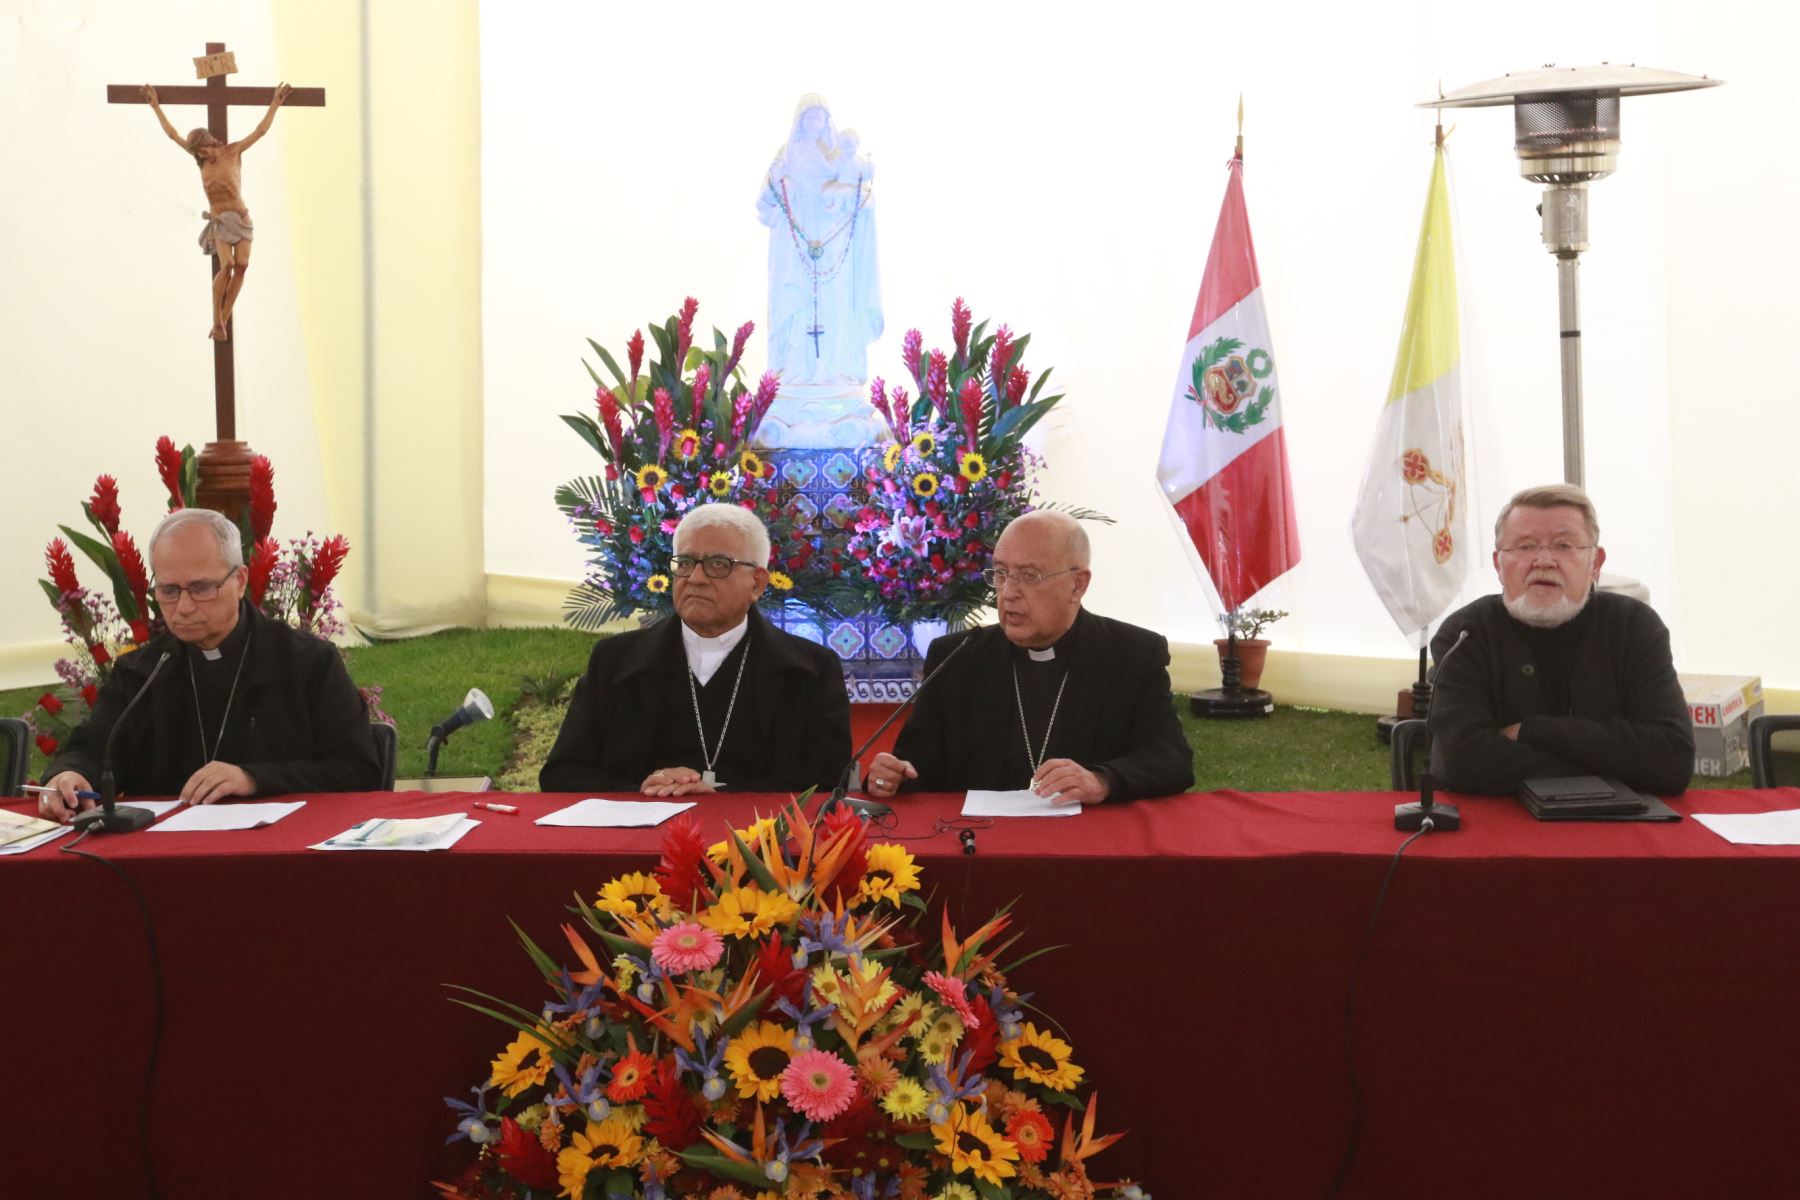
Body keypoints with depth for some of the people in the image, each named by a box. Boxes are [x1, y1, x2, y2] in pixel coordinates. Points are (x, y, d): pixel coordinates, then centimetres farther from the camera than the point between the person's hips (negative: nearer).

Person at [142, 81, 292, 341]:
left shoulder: (233, 151, 1)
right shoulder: (202, 158, 5)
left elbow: (261, 130, 4)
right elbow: (172, 133, 11)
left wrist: (276, 102, 4)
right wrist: (155, 106, 13)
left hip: (241, 219, 0)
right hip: (219, 221, 0)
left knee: (242, 265, -19)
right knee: (227, 266, -21)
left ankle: (224, 318, -13)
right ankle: (217, 321, -18)